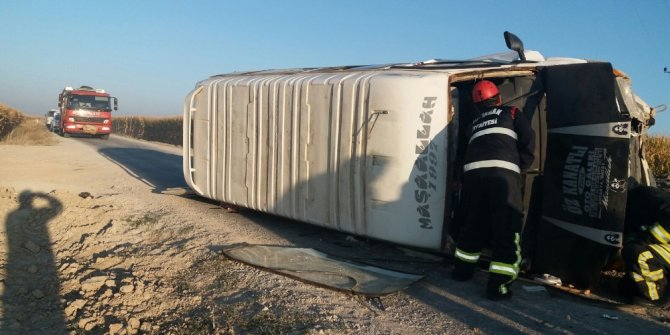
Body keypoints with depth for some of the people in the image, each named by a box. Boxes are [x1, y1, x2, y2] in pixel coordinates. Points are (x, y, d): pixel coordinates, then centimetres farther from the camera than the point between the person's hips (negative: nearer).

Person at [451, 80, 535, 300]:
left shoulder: (474, 123, 32)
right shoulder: (512, 113, 20)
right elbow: (528, 143, 9)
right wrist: (519, 168, 21)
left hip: (473, 172, 4)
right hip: (503, 173, -4)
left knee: (472, 224, 21)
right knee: (506, 230, 2)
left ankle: (462, 270, 35)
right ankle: (498, 286, 2)